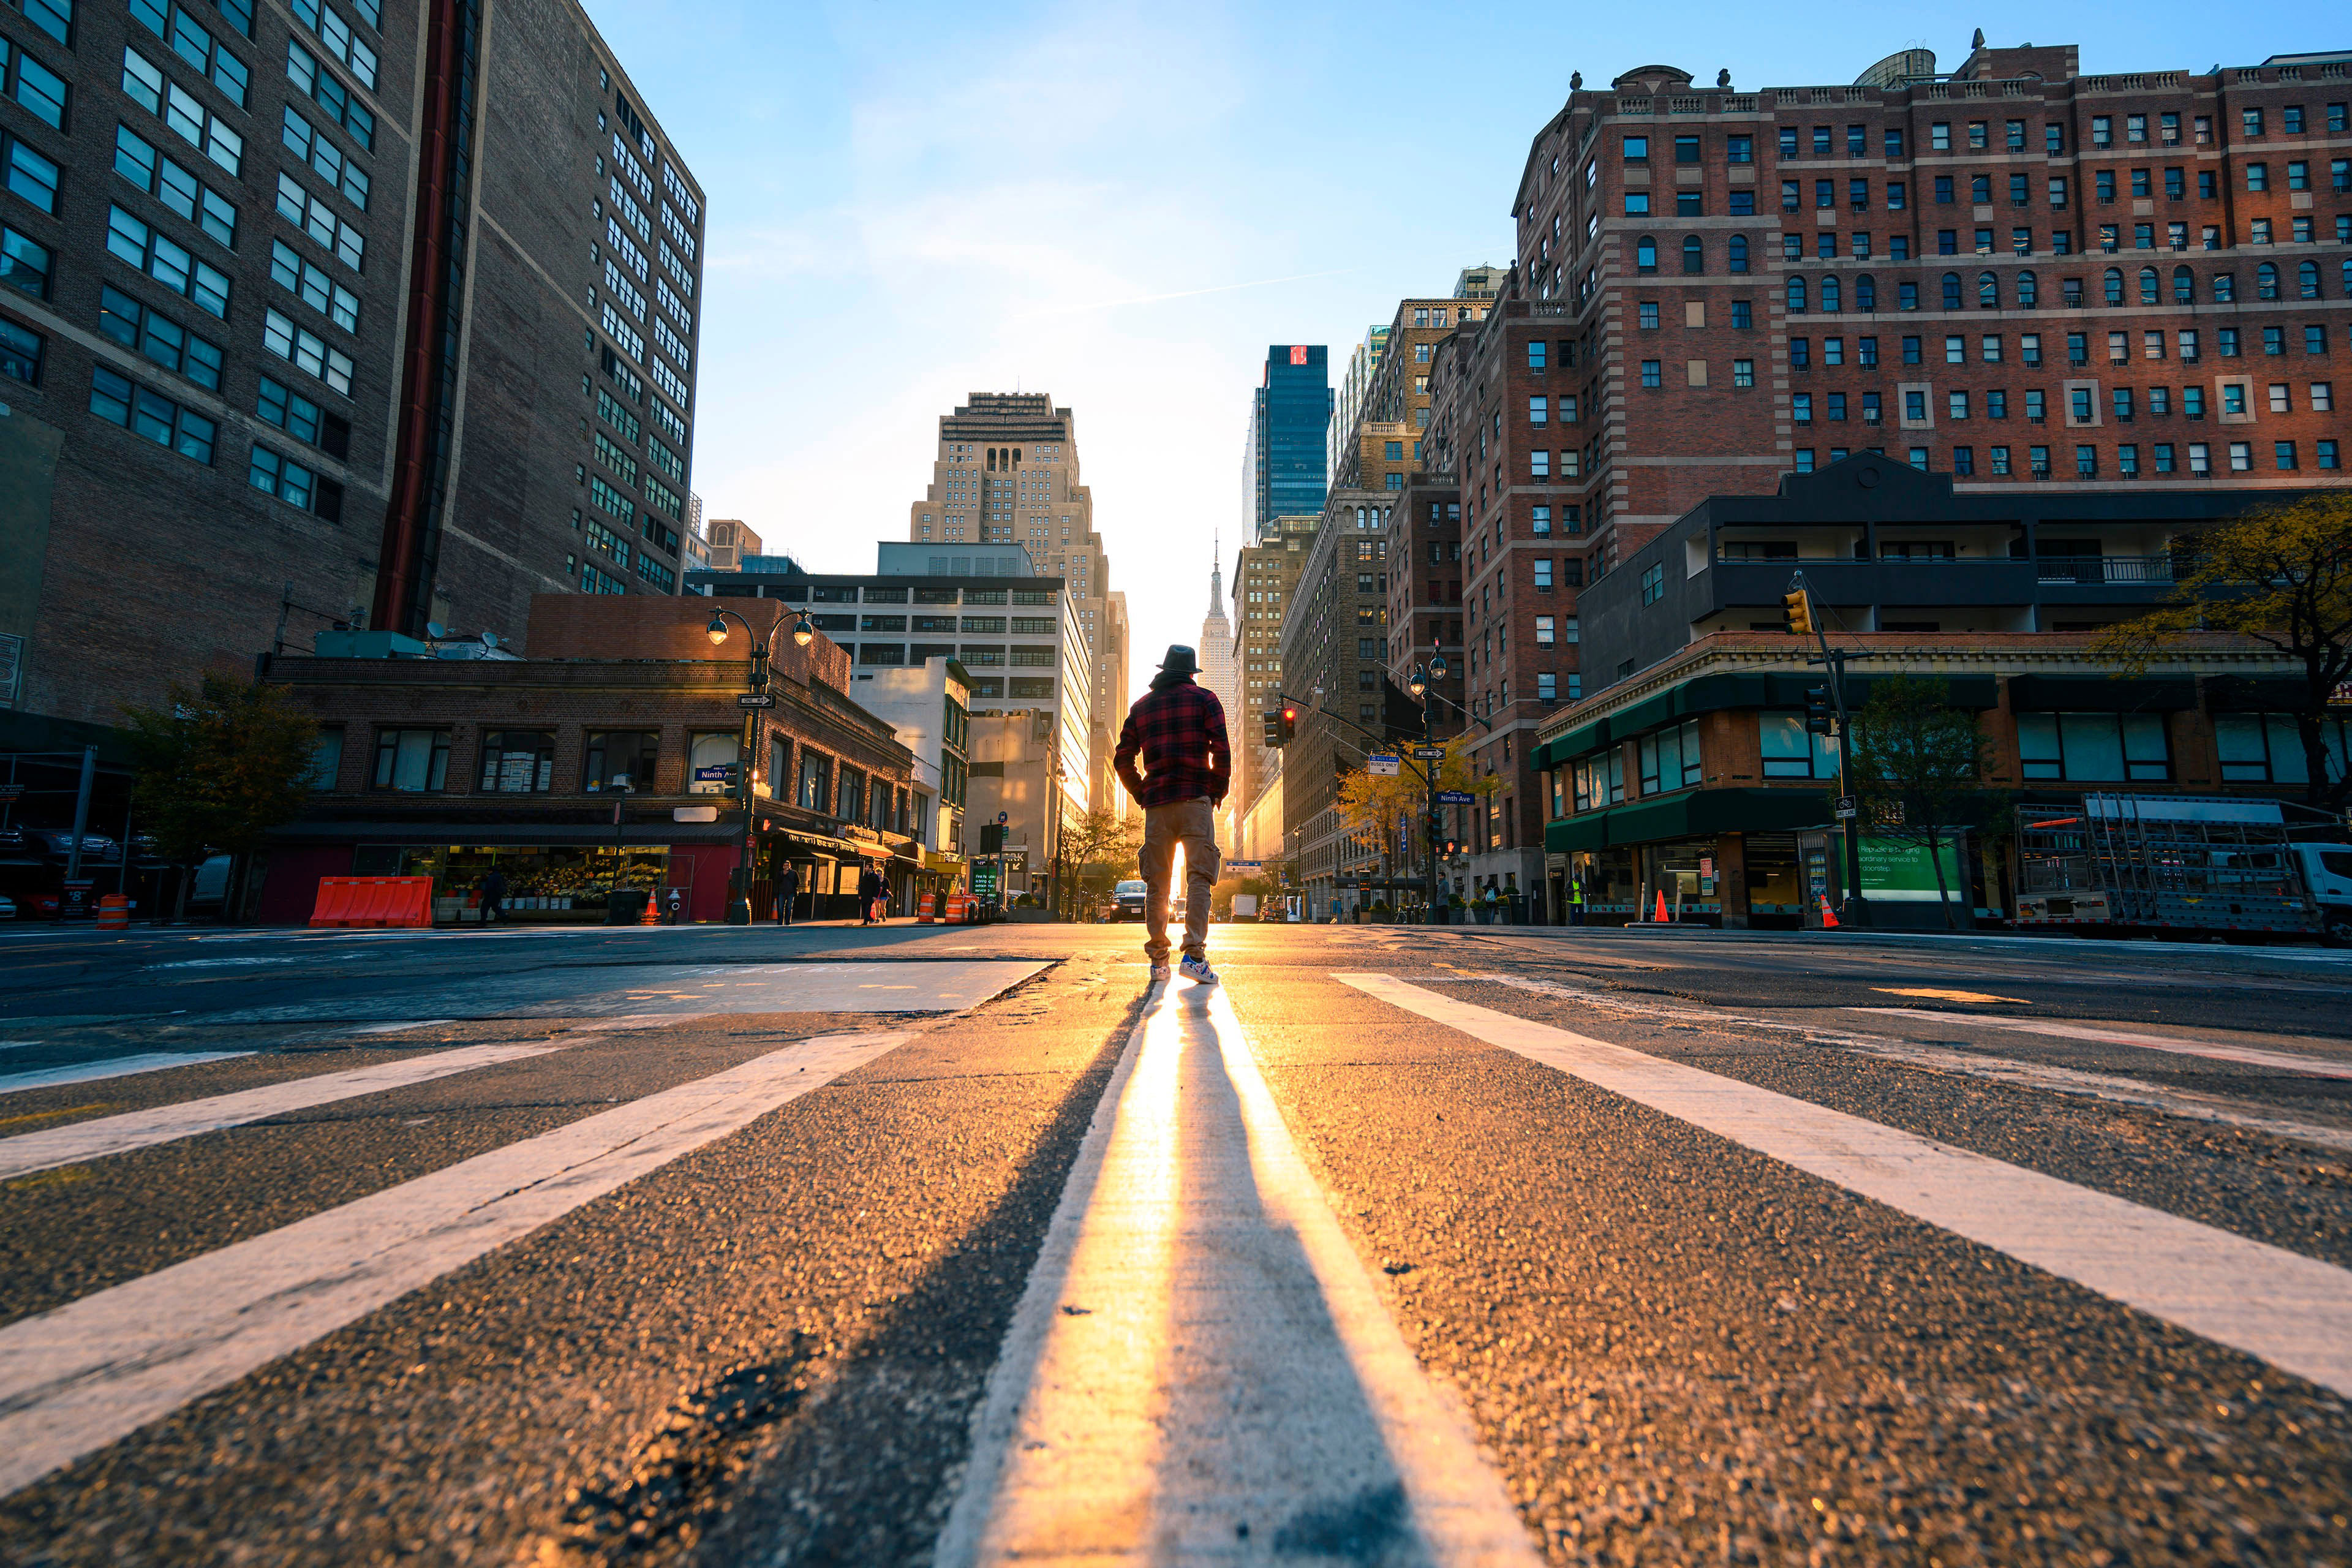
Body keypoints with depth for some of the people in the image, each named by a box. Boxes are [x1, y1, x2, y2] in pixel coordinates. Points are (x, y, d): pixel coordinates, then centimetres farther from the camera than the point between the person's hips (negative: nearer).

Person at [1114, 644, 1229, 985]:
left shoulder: (1141, 706, 16)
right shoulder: (1204, 698, 7)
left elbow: (1123, 761, 11)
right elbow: (1221, 751, -5)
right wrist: (1218, 791, 5)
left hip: (1156, 803, 3)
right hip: (1196, 798, -3)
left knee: (1156, 883, 6)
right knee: (1199, 877, -5)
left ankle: (1158, 960, 6)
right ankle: (1194, 955, -16)